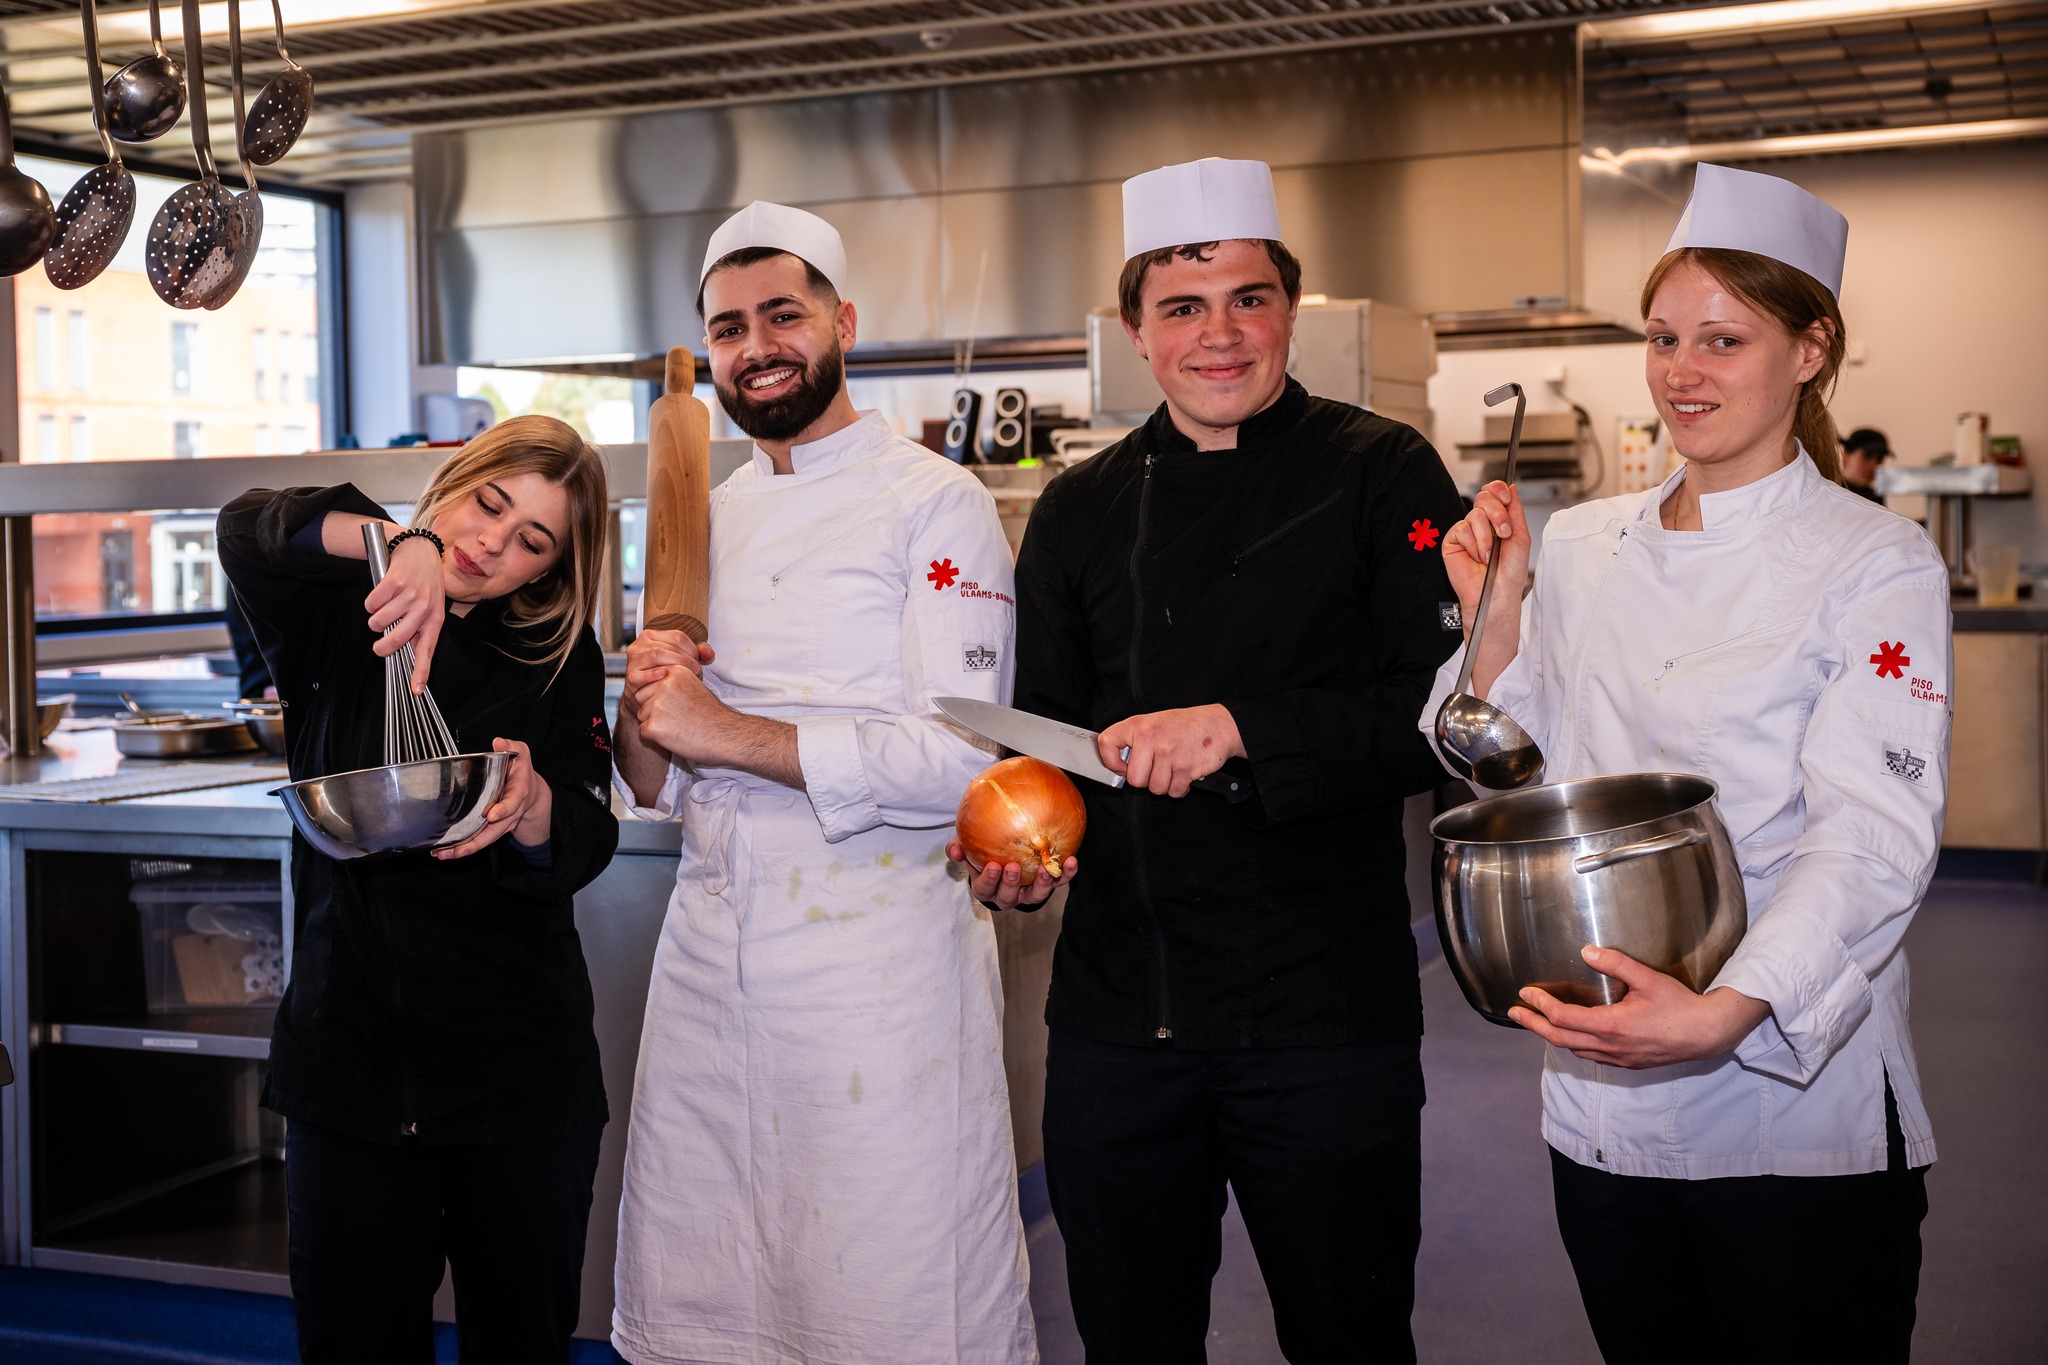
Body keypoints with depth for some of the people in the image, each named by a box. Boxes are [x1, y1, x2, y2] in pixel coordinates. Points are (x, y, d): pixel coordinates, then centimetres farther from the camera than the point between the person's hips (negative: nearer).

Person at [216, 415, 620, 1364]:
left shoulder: (559, 663, 3)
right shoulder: (340, 623, 3)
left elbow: (584, 845, -8)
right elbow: (250, 529, -17)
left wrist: (533, 812, -32)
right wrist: (396, 540, -33)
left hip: (517, 1063, 0)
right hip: (350, 1045, 0)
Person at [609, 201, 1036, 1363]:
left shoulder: (937, 505, -5)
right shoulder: (711, 517, 15)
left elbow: (960, 761, -17)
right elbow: (658, 791, 16)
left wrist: (730, 733, -16)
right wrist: (644, 722, -7)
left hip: (881, 953, -6)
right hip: (710, 951, 6)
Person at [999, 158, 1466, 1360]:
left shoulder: (1381, 474, -4)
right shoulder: (1082, 510, 8)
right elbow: (1044, 725, 12)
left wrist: (1243, 727, -22)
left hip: (1325, 1015, -3)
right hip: (1117, 1012, 4)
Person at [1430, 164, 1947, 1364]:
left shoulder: (1876, 565, -7)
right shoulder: (1581, 547, 6)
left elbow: (1874, 836, -19)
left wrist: (1727, 1011, -34)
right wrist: (1495, 615, -5)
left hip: (1799, 1109, -4)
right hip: (1602, 1100, 4)